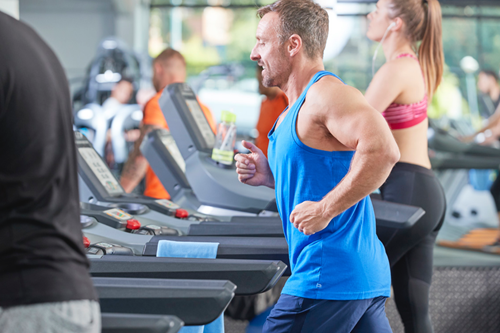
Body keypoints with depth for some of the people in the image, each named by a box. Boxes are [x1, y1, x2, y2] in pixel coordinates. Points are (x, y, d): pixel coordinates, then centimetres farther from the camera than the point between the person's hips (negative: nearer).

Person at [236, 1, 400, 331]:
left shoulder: (326, 92, -12)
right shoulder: (292, 114, 20)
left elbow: (382, 151, -27)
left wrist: (324, 210, -23)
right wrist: (271, 176, 13)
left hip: (330, 278, -10)